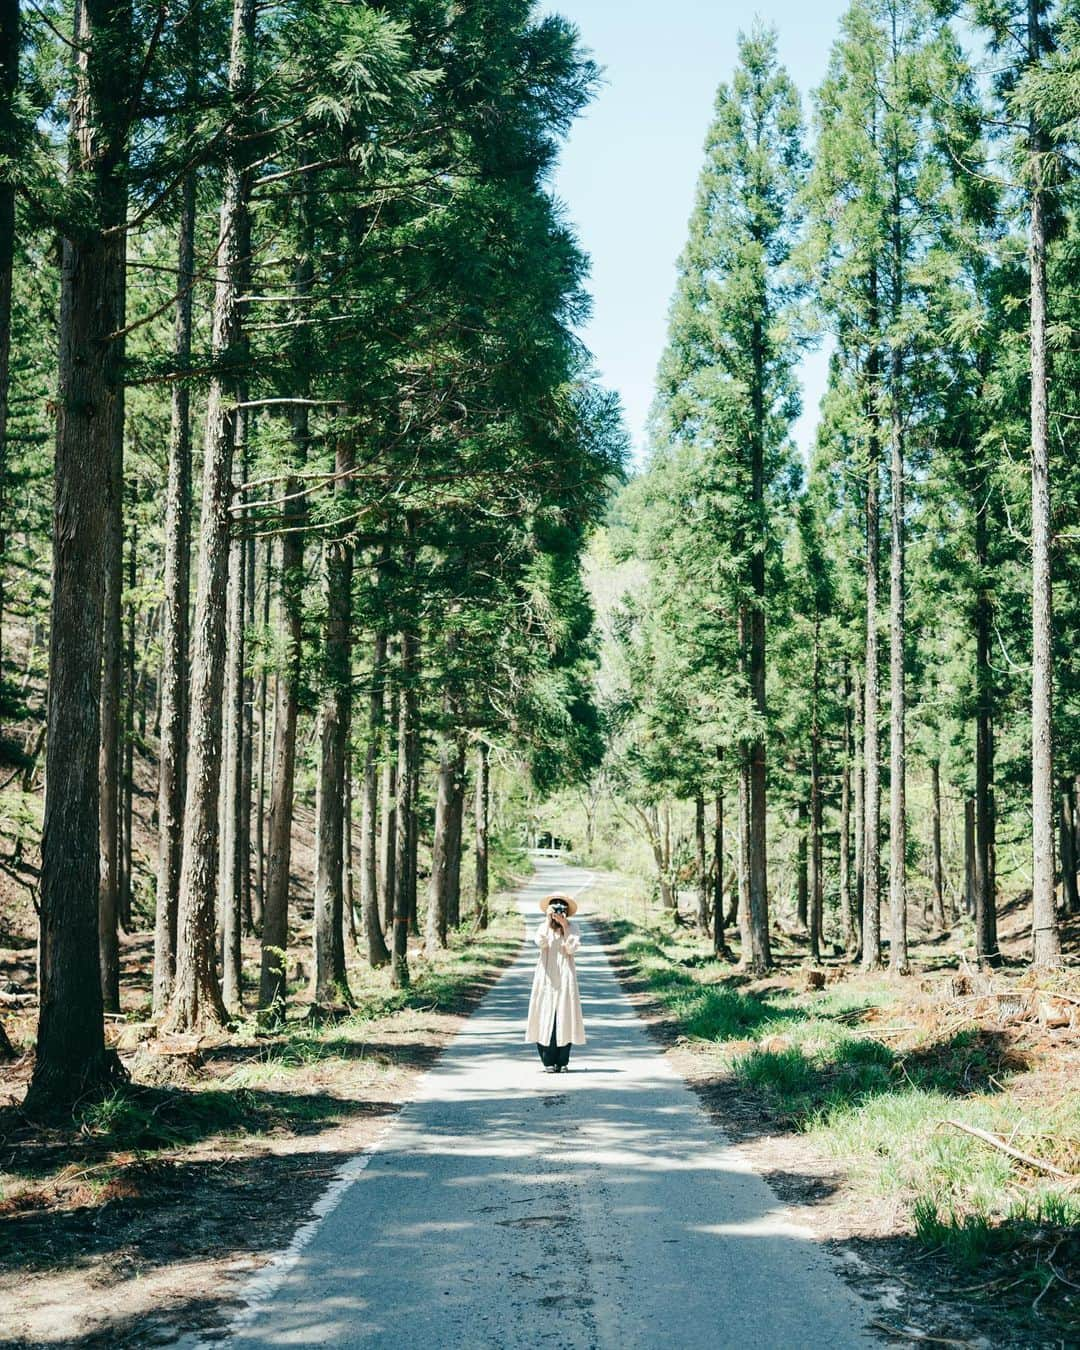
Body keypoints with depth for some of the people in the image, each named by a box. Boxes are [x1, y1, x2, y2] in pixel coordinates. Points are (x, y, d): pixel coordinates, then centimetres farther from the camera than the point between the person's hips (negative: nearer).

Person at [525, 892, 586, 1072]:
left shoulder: (570, 928, 7)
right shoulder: (544, 927, 7)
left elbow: (572, 948, -9)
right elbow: (540, 942, -14)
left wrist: (565, 926, -9)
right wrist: (548, 920, -13)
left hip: (565, 976, 0)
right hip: (547, 976, 0)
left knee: (565, 1016, -2)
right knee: (546, 1016, -4)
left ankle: (563, 1061, 4)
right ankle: (549, 1061, 0)